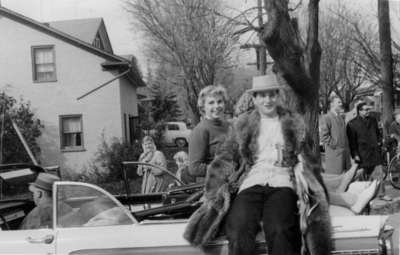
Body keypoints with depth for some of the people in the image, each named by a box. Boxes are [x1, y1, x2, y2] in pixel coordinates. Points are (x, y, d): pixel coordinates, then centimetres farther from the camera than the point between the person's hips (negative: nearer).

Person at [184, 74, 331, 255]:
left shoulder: (294, 123, 16)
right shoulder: (243, 124, 15)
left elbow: (306, 160, 16)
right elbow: (225, 158, 10)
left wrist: (315, 190, 3)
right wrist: (213, 191, -2)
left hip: (282, 184, 0)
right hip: (251, 183, 0)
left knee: (280, 232, -32)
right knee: (239, 234, -29)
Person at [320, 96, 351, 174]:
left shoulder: (341, 117, 17)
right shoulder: (326, 118, -8)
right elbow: (323, 136, -15)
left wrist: (346, 147, 16)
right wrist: (334, 145, -13)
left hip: (345, 152, 8)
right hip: (334, 153, -8)